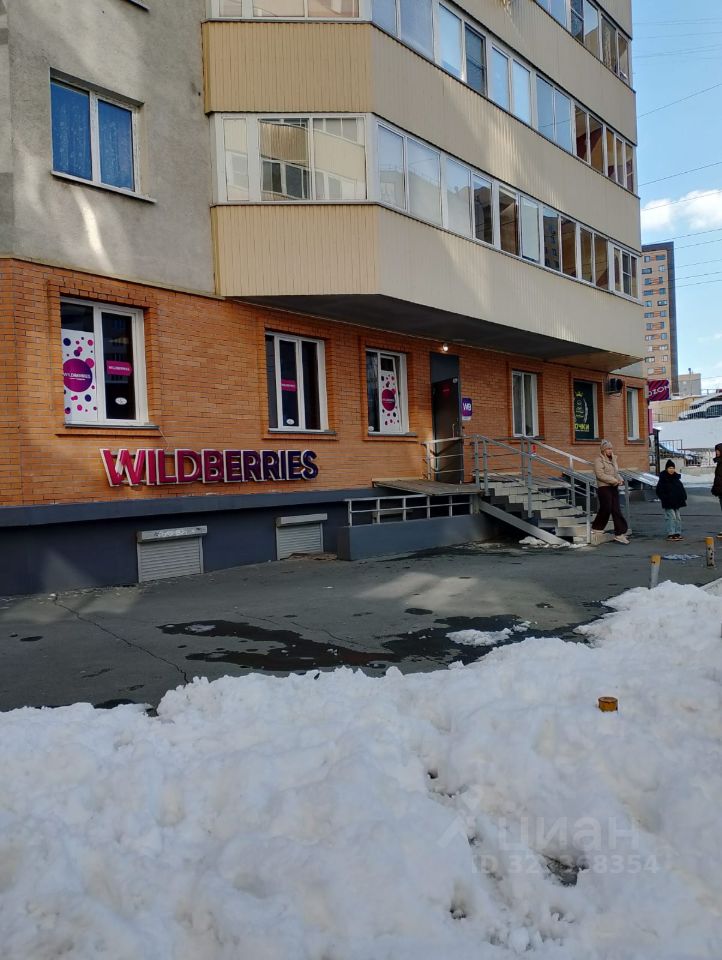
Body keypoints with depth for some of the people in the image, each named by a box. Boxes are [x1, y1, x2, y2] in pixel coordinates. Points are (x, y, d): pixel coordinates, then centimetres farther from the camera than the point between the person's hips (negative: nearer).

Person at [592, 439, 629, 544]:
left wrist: (620, 480, 2)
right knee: (606, 509, -5)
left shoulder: (613, 459, 16)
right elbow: (600, 475, -19)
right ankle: (597, 527, 17)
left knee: (616, 510, 3)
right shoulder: (599, 460, -9)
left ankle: (620, 534, 3)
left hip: (614, 488, 7)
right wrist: (614, 480, -20)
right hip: (604, 488, -7)